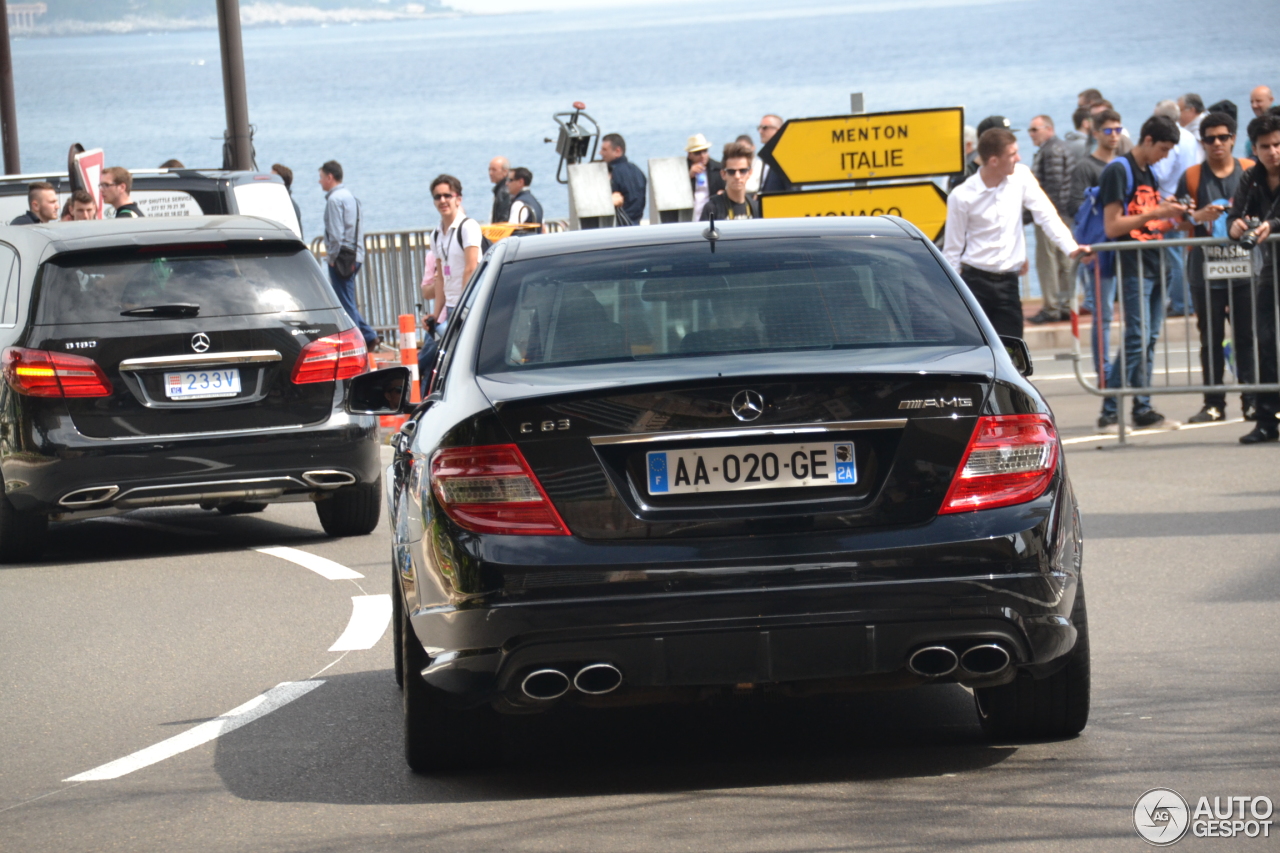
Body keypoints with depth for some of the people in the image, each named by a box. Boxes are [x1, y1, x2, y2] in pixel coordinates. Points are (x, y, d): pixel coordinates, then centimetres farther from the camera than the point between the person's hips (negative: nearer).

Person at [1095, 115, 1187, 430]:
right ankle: (1108, 411, -9)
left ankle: (1142, 408, 10)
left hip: (1154, 265, 9)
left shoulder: (1149, 173, 17)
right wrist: (1155, 214, -19)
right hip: (1132, 266, -9)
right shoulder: (1119, 171, -9)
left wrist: (1171, 218, 5)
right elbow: (1113, 227, -15)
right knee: (1137, 339, -12)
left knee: (1150, 339, 7)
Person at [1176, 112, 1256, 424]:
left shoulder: (1250, 172, 7)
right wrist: (1198, 217, -16)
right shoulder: (1192, 177, 6)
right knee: (1211, 339, 3)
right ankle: (1214, 403, 7)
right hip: (1205, 272, 0)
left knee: (1247, 337, -2)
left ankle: (1252, 400, 1)